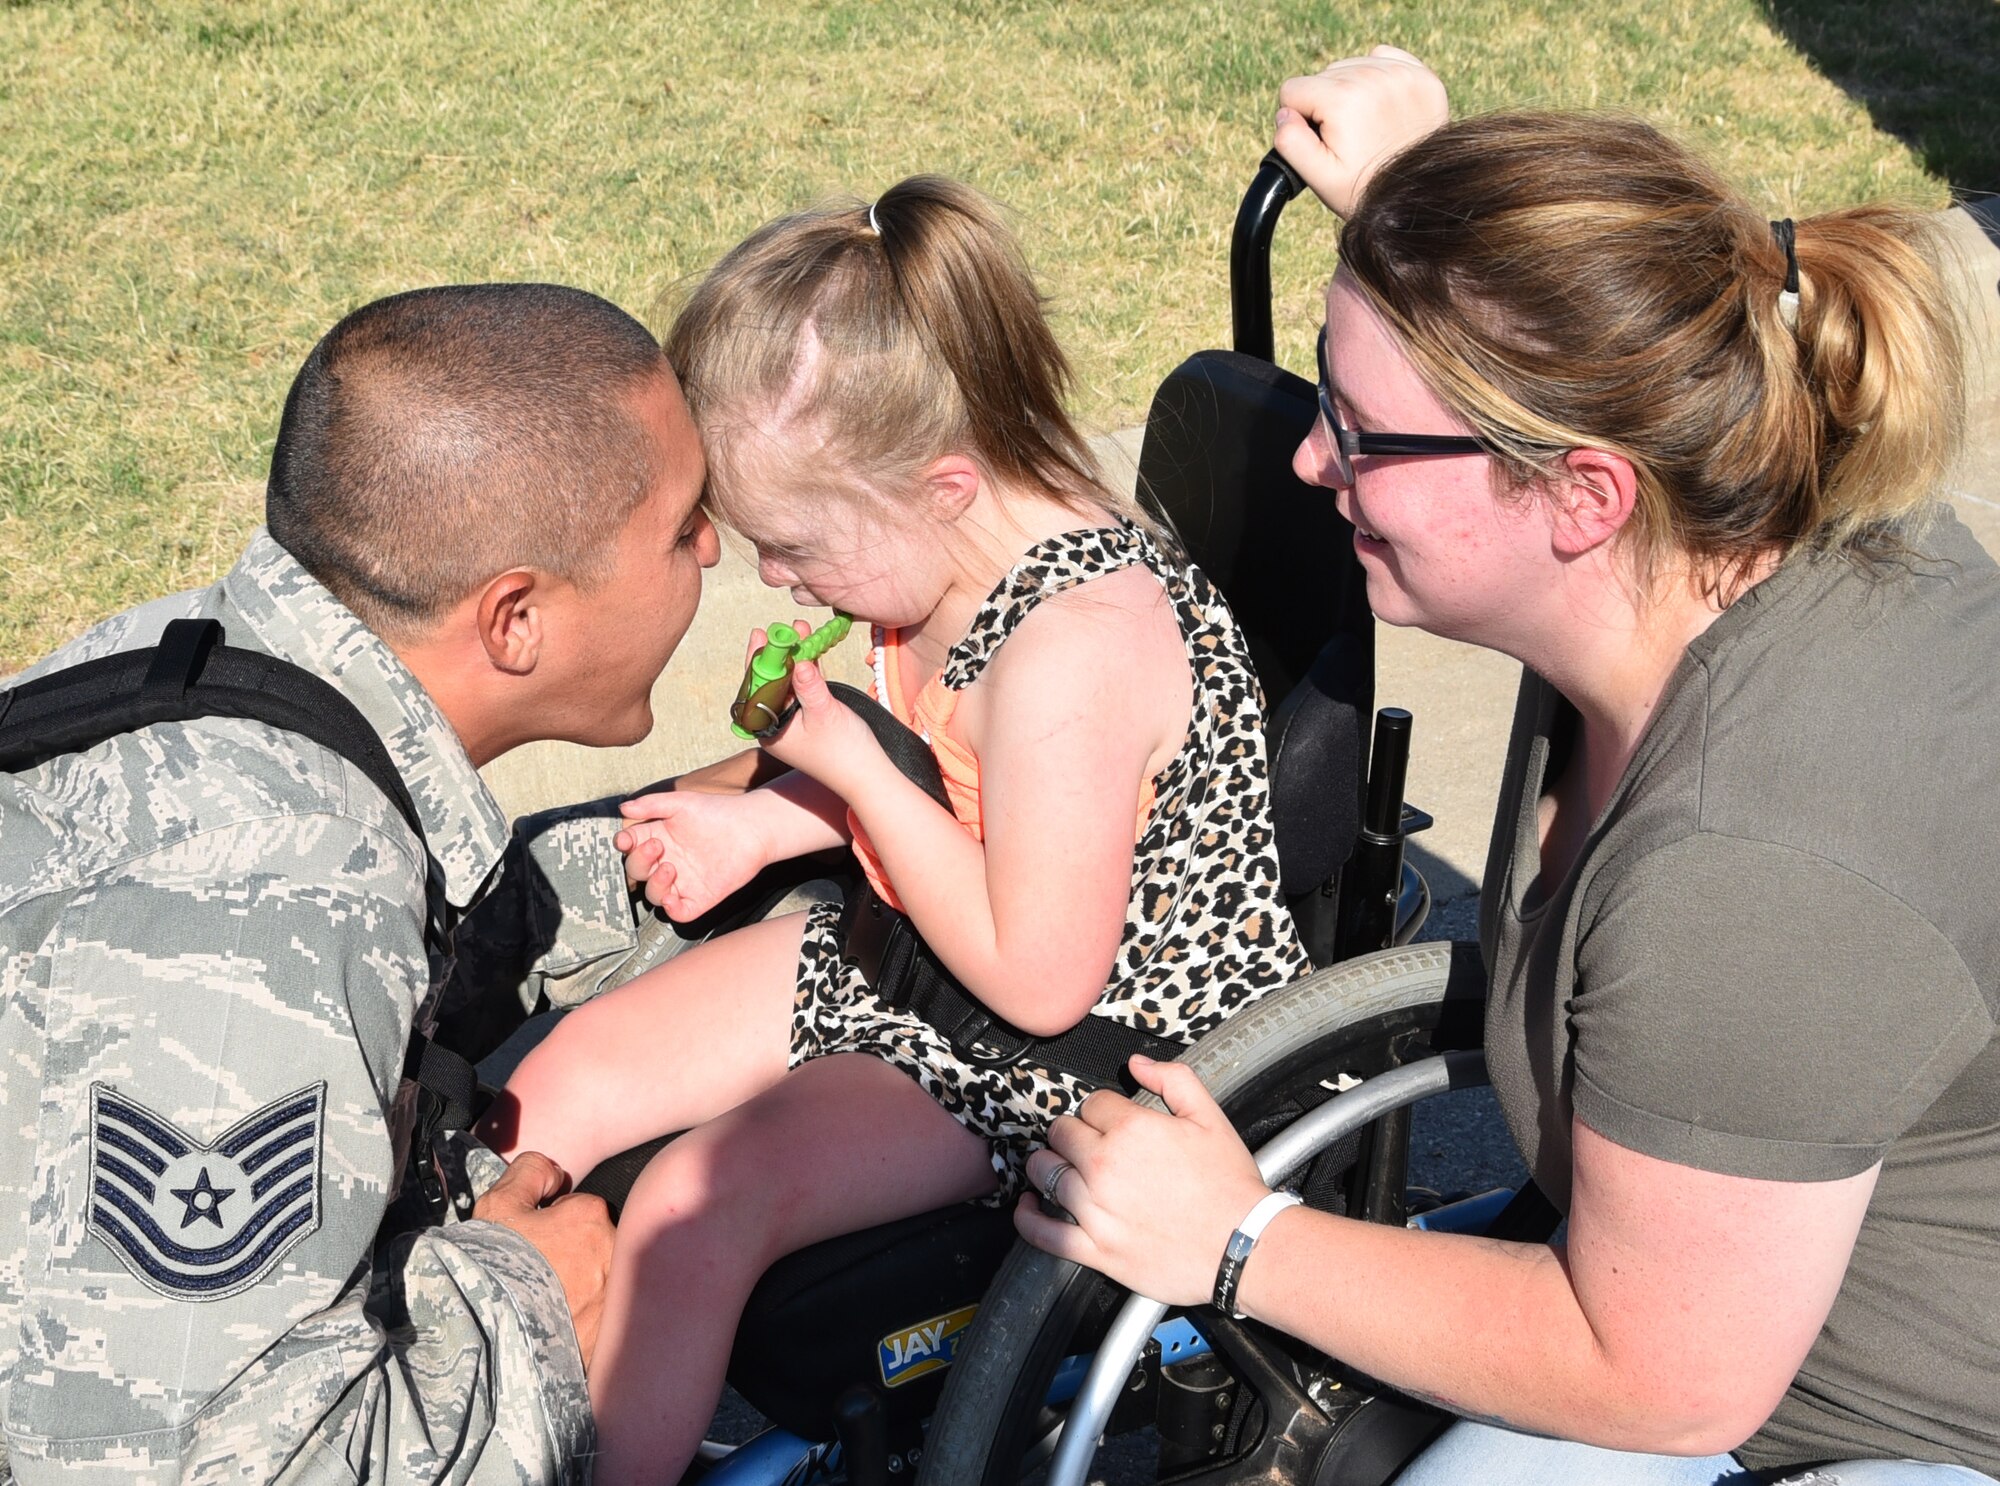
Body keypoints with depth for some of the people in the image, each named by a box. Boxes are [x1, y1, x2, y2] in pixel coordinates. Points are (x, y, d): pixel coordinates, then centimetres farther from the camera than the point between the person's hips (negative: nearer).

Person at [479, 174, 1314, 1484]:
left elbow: (1039, 975, -28)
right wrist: (763, 822, 1)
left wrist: (853, 765, -22)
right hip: (917, 951, 10)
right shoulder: (968, 549, -4)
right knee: (559, 1086, 5)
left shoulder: (1076, 646, -31)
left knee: (695, 1203, -24)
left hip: (1088, 1043, -10)